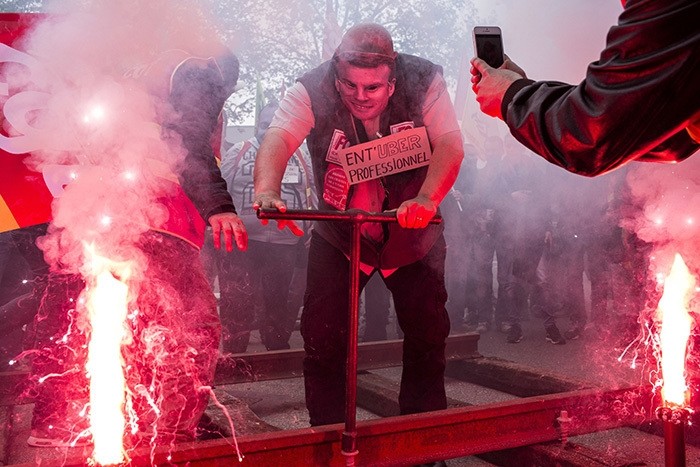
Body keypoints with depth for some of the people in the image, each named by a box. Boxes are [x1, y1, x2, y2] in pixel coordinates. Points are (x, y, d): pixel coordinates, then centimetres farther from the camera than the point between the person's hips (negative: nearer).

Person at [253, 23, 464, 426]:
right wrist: (267, 190, -58)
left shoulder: (425, 82, -20)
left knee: (428, 335, 5)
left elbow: (450, 144, -30)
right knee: (322, 336, -6)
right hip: (337, 233, 0)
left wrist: (427, 199, -49)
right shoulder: (312, 90, -21)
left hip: (413, 233, 1)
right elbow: (279, 138, -36)